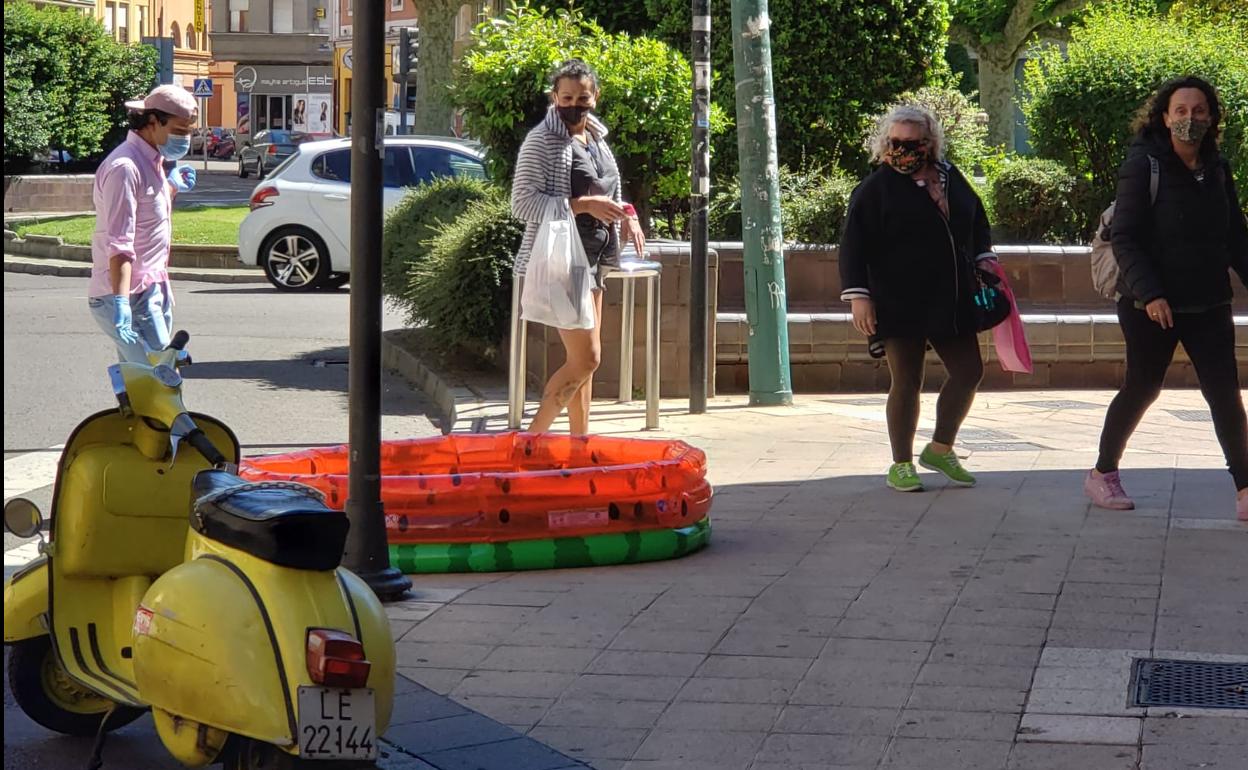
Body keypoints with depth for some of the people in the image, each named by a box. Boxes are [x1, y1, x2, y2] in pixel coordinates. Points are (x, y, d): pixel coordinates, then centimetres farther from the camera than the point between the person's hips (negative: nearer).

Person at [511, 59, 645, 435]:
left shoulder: (596, 139, 15)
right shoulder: (542, 140, -10)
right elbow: (523, 203, -16)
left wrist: (625, 216, 5)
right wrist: (582, 205, -23)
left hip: (592, 257, 9)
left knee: (584, 359, 11)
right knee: (585, 360, -14)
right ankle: (531, 442, -6)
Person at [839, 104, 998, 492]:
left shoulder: (951, 178, 12)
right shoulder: (875, 188, -5)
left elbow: (977, 225, 24)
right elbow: (854, 245, -8)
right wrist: (858, 295, -15)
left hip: (951, 300, 6)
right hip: (899, 304, -6)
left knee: (968, 371, 5)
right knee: (907, 381, -1)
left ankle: (941, 449, 22)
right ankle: (902, 464, 11)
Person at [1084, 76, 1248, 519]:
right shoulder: (1144, 164, -9)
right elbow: (1125, 239, -13)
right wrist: (1149, 293, -22)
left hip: (1209, 304, 4)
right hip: (1152, 305, -4)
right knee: (1142, 388, 8)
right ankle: (1103, 473, 28)